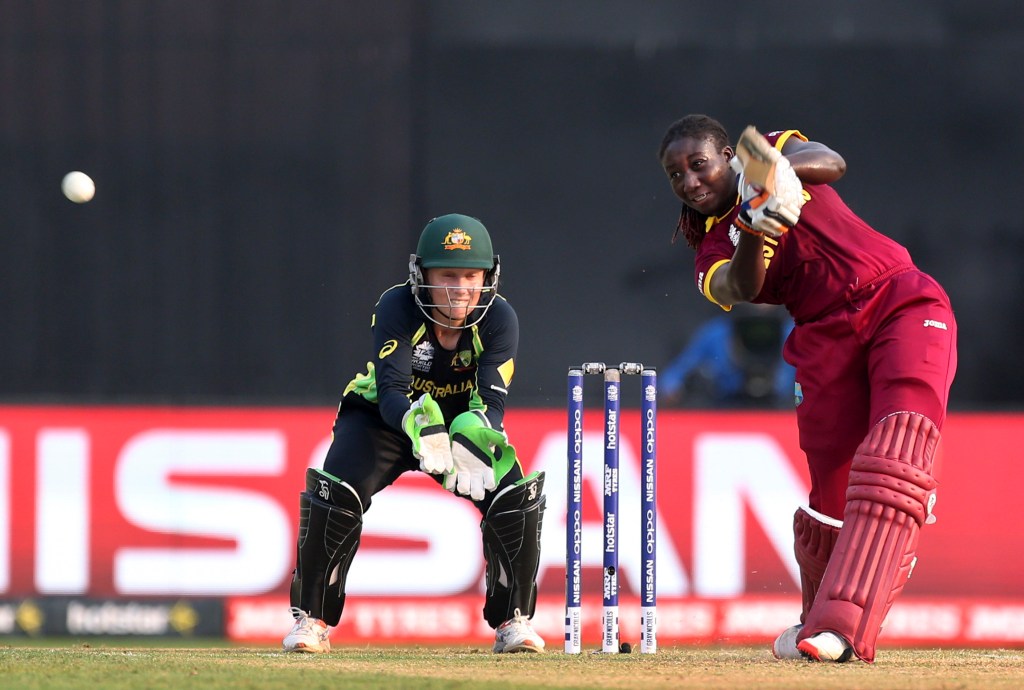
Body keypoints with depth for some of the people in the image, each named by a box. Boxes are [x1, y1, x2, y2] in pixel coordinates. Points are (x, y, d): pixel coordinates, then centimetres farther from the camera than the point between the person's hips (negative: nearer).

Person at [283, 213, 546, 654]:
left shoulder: (498, 319, -21)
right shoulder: (397, 309, -27)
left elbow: (492, 400, -28)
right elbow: (391, 391, -34)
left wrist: (471, 439, -50)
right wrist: (422, 428, -56)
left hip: (463, 420, 2)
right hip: (384, 417, -2)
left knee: (517, 498, -19)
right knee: (337, 493, -25)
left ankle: (512, 622, -2)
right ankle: (311, 619, -9)